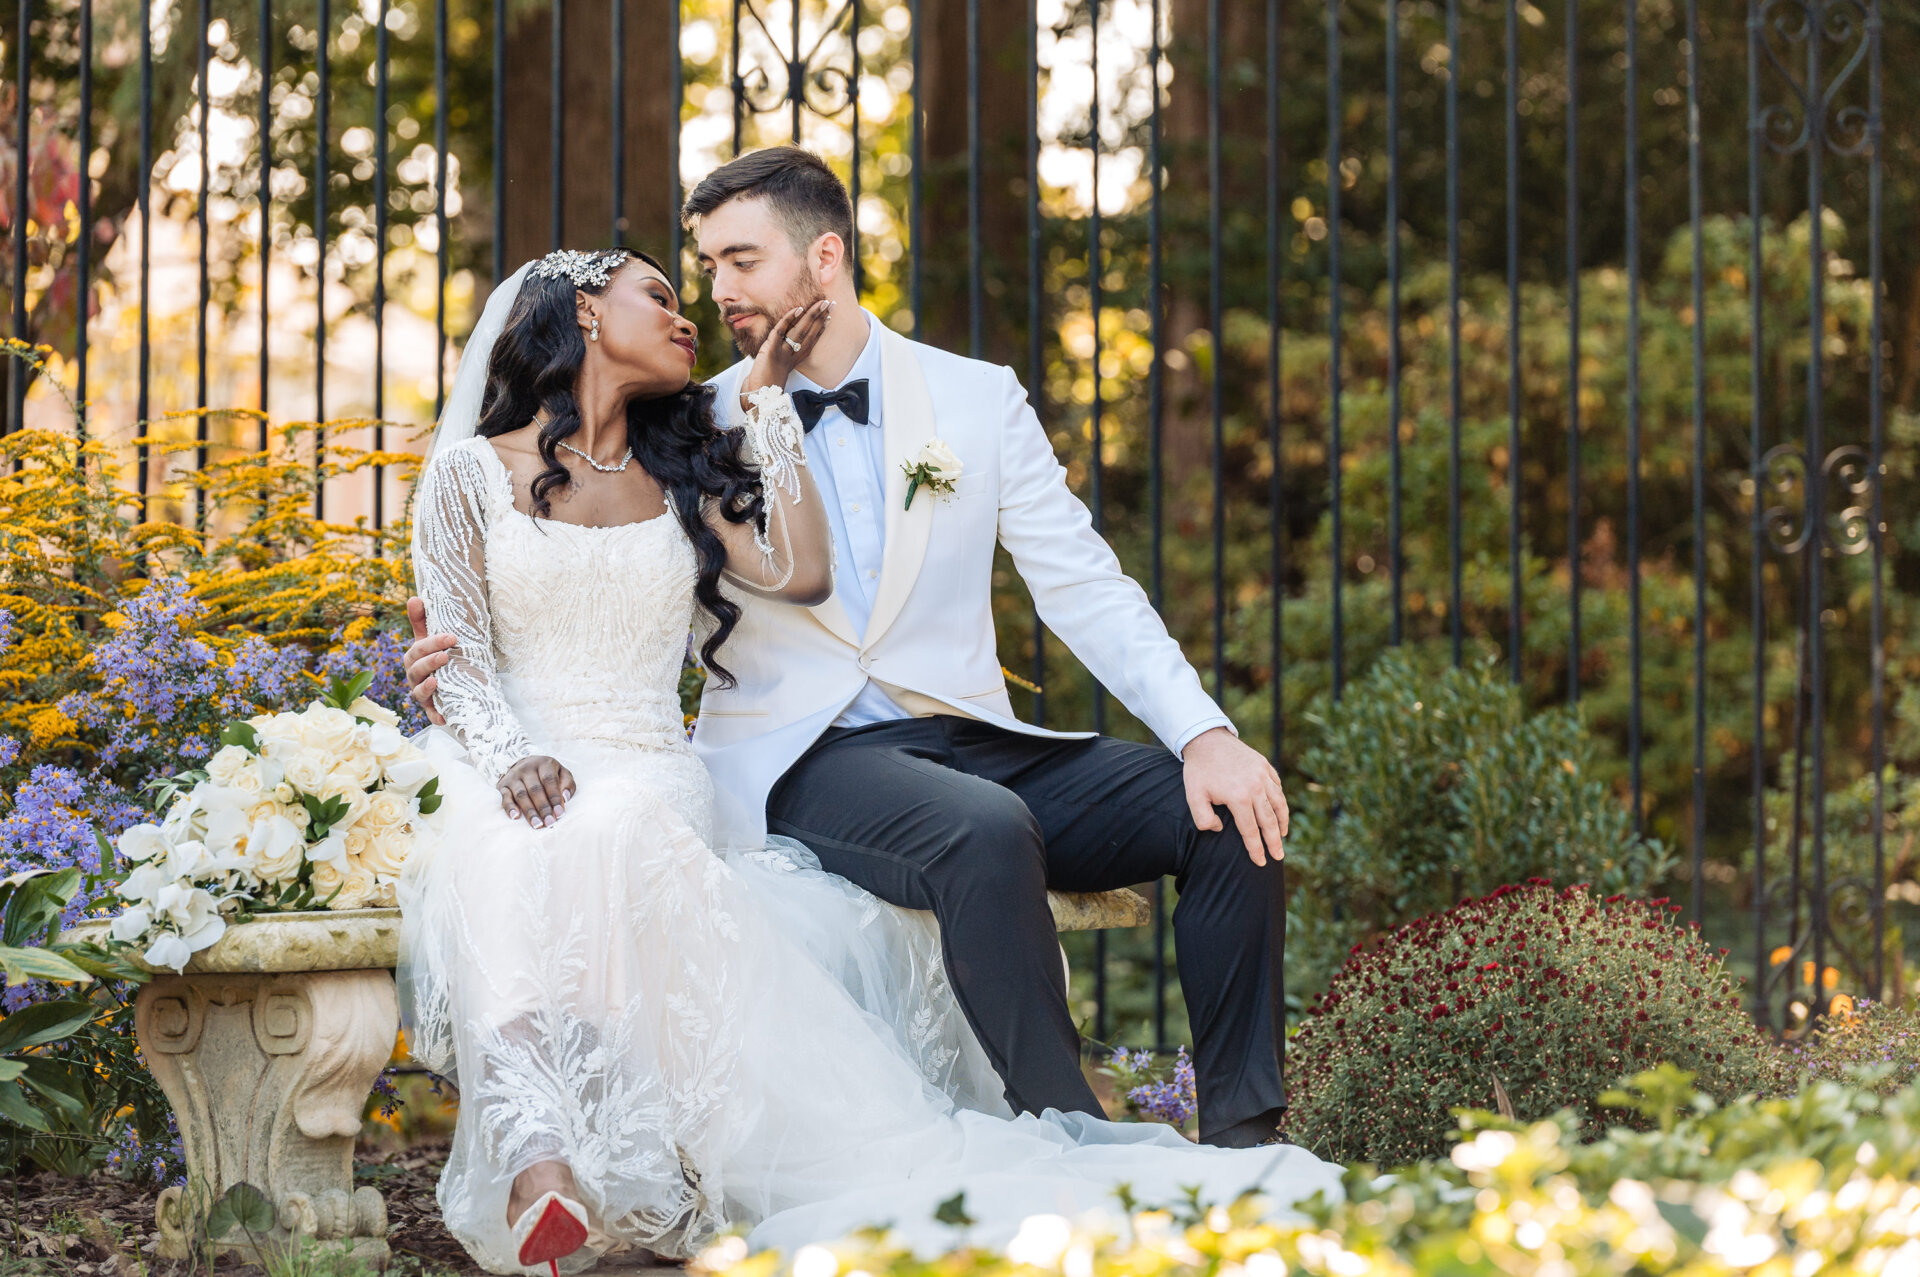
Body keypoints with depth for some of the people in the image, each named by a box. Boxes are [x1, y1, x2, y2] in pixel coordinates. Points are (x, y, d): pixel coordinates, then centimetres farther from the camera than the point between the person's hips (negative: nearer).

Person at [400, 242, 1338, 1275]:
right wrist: (509, 758, -17)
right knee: (545, 854, -40)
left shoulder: (681, 479, 24)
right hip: (508, 788, -3)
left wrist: (765, 399, 13)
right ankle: (542, 1165, -60)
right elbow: (457, 662, 5)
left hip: (654, 793, 3)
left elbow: (799, 574, 6)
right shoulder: (472, 474, 14)